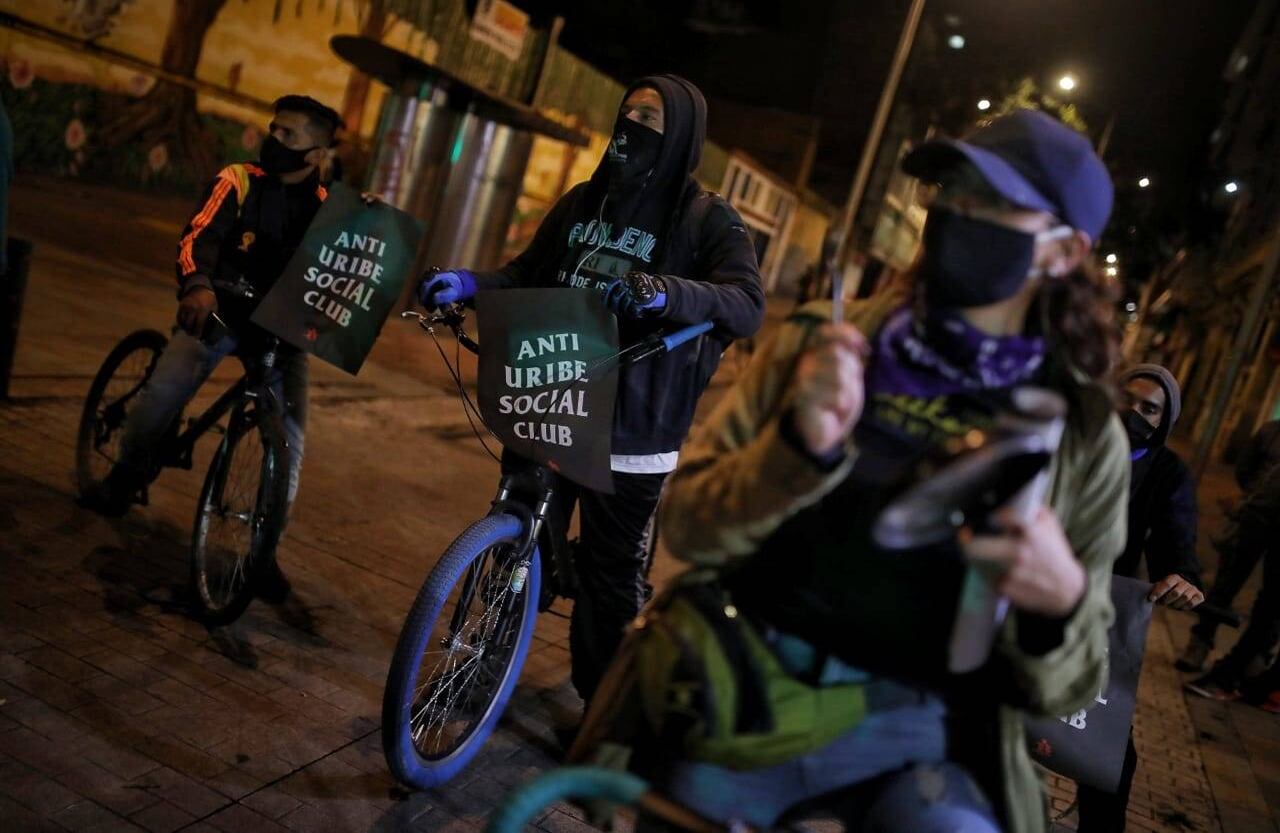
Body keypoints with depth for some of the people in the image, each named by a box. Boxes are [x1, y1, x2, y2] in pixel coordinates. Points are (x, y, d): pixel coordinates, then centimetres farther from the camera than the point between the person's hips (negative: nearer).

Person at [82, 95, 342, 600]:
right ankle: (126, 473, 11)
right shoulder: (238, 181, -5)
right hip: (222, 310, -1)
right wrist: (197, 286, -40)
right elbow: (200, 235, -19)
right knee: (163, 392, -21)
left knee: (290, 435, -12)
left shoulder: (328, 208, 2)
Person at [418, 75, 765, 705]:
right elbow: (527, 274, 17)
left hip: (629, 432, -5)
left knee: (611, 579, 4)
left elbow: (748, 305, -18)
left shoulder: (706, 219, -4)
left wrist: (667, 291, -36)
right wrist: (469, 284, -2)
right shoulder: (583, 200, 14)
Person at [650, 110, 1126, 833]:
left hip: (915, 732, 0)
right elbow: (687, 523, -4)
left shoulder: (1082, 433, -1)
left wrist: (1064, 599, -20)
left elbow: (1064, 687, 3)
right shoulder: (825, 340, 0)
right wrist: (801, 446, -22)